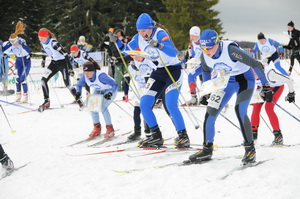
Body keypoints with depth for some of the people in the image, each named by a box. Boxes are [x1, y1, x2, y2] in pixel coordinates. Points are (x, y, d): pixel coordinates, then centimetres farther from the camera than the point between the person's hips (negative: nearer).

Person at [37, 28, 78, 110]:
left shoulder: (53, 42, -28)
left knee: (67, 84, -9)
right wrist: (43, 60, 29)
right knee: (44, 79, -7)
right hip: (54, 63, 7)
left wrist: (70, 68, -33)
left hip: (63, 62, -7)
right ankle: (46, 101, -2)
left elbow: (65, 54, -30)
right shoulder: (42, 43, -4)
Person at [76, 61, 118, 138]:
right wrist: (78, 93, -18)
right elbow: (79, 85, 1)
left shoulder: (101, 76, -38)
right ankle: (97, 128, 9)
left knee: (102, 107, -23)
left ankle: (110, 129, -8)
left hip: (110, 91, -6)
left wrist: (110, 94, -48)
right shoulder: (84, 77, -20)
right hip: (98, 91, 6)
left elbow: (115, 85, -33)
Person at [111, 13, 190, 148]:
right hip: (157, 72, 7)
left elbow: (173, 53, -33)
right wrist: (117, 41, -8)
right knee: (144, 104, -2)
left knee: (170, 105, -21)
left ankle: (183, 137, -8)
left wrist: (158, 45, -50)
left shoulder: (160, 34, -21)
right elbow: (126, 49, 11)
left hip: (173, 70, -7)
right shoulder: (139, 38, -1)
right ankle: (156, 137, 10)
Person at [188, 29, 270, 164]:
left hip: (244, 79, -6)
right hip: (226, 82, 6)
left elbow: (254, 64, -27)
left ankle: (250, 149, -10)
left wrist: (265, 86, -25)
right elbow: (205, 70, 11)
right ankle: (207, 150, 10)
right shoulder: (204, 56, -13)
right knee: (210, 112, -5)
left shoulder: (230, 50, -32)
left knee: (239, 110, -25)